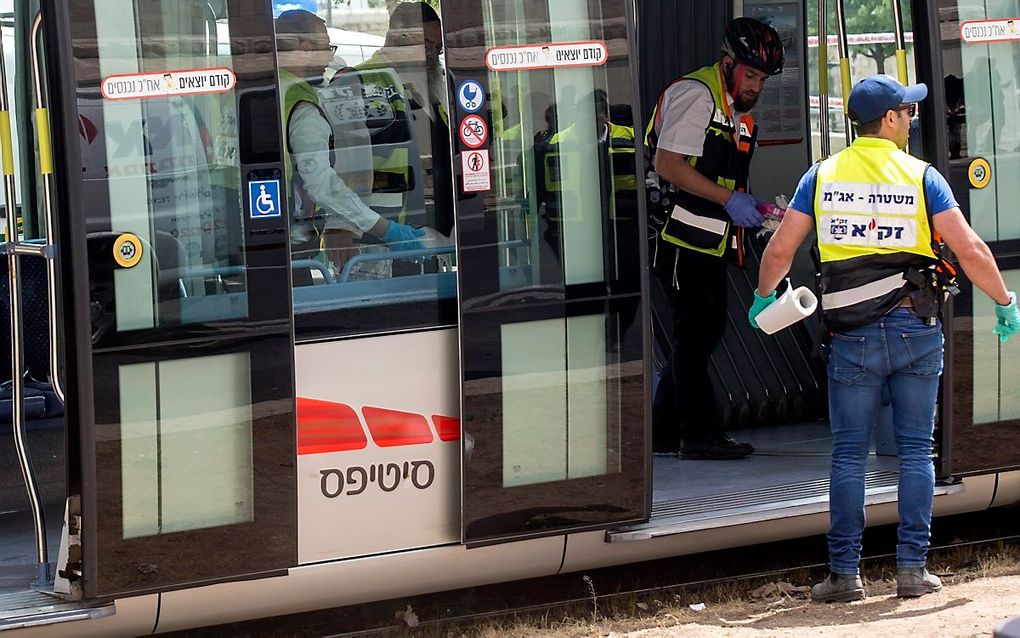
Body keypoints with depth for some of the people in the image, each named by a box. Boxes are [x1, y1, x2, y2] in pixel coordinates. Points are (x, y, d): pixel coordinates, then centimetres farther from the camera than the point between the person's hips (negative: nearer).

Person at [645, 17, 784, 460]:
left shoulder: (739, 113, 19)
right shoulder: (695, 95, -12)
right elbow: (667, 165, -21)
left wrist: (753, 209, 9)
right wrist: (729, 199, -23)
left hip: (710, 242, 10)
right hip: (679, 237, -10)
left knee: (709, 330, 9)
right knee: (696, 332, -8)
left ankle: (663, 430, 15)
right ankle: (700, 434, -5)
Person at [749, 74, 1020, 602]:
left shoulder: (823, 176, 2)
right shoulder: (921, 177, -3)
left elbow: (779, 250, 4)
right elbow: (970, 250, -7)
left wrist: (764, 296, 23)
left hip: (852, 336, 1)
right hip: (916, 330, -1)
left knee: (848, 455, 5)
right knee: (915, 451, 8)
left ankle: (844, 573, 5)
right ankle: (912, 567, 7)